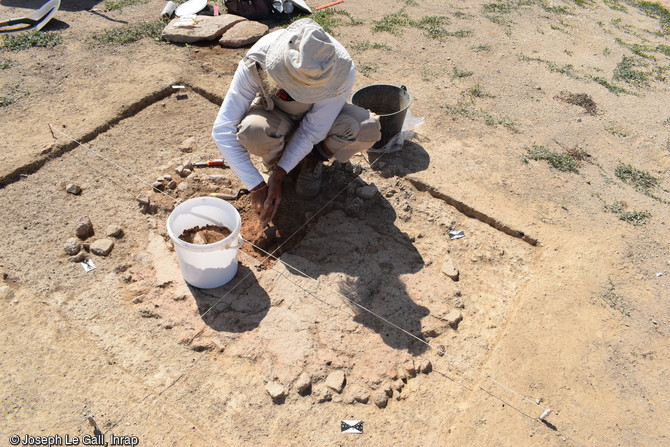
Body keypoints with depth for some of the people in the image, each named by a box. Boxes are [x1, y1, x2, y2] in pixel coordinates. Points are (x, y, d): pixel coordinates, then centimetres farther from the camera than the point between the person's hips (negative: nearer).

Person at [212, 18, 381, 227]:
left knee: (367, 129, -31)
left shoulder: (342, 72, -34)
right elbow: (223, 131, -31)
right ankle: (273, 160, 0)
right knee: (254, 131, -38)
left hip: (318, 118, 1)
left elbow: (312, 130, -24)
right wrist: (257, 187, -33)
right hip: (275, 116, -1)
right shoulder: (256, 63, -34)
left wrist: (278, 176, -29)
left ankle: (314, 159, 0)